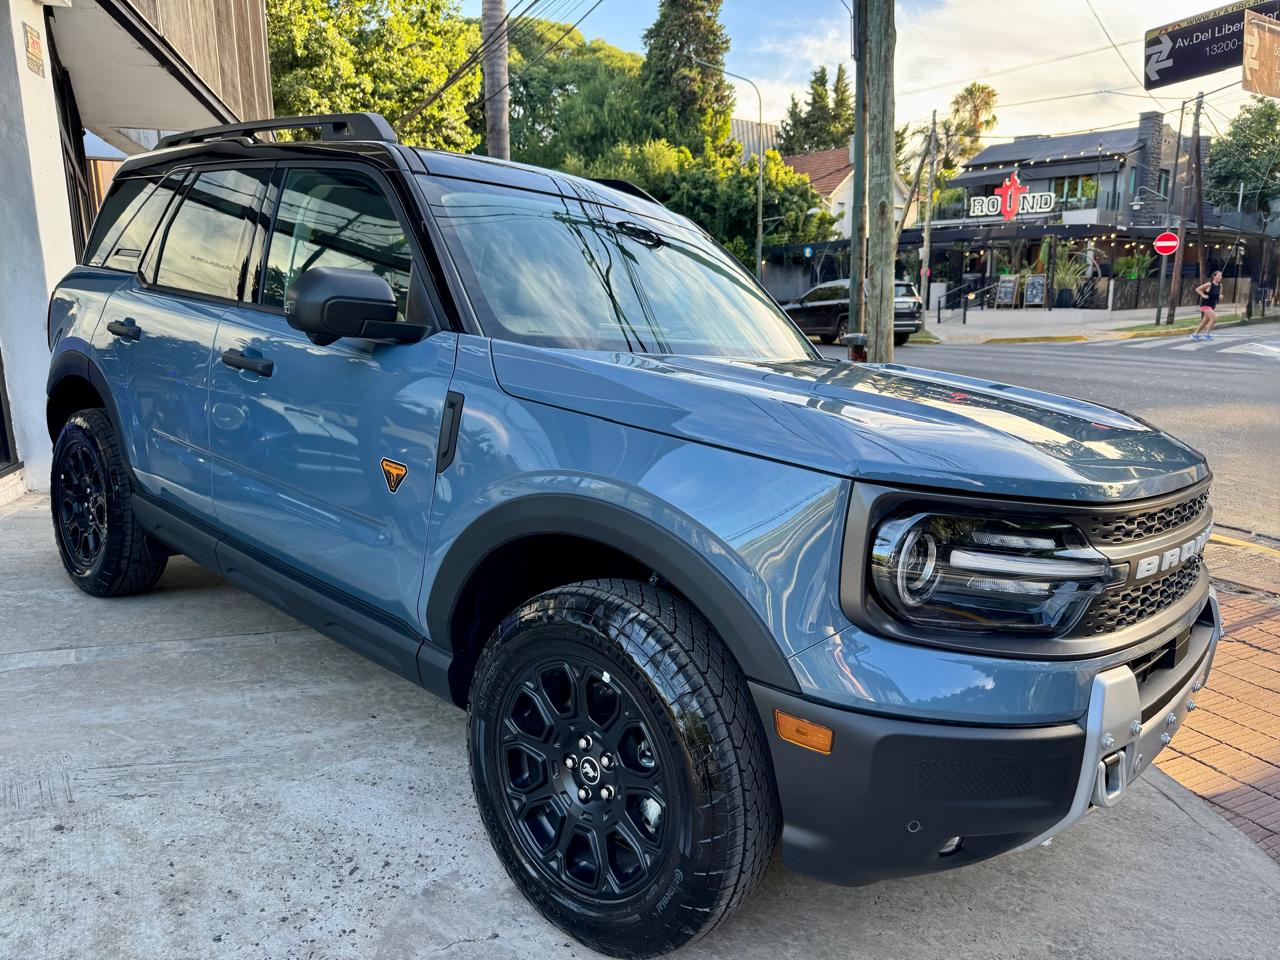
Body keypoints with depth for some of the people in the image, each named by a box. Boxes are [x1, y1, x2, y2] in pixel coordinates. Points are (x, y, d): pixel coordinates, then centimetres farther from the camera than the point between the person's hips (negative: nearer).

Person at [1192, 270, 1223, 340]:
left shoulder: (1220, 285, 5)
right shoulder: (1209, 284, -15)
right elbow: (1197, 289, -10)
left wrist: (1220, 295, -1)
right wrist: (1203, 295, -19)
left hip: (1212, 306, 8)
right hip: (1205, 305, -8)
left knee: (1205, 322, 13)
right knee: (1214, 318, -21)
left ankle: (1195, 334, 26)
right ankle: (1206, 334, -12)